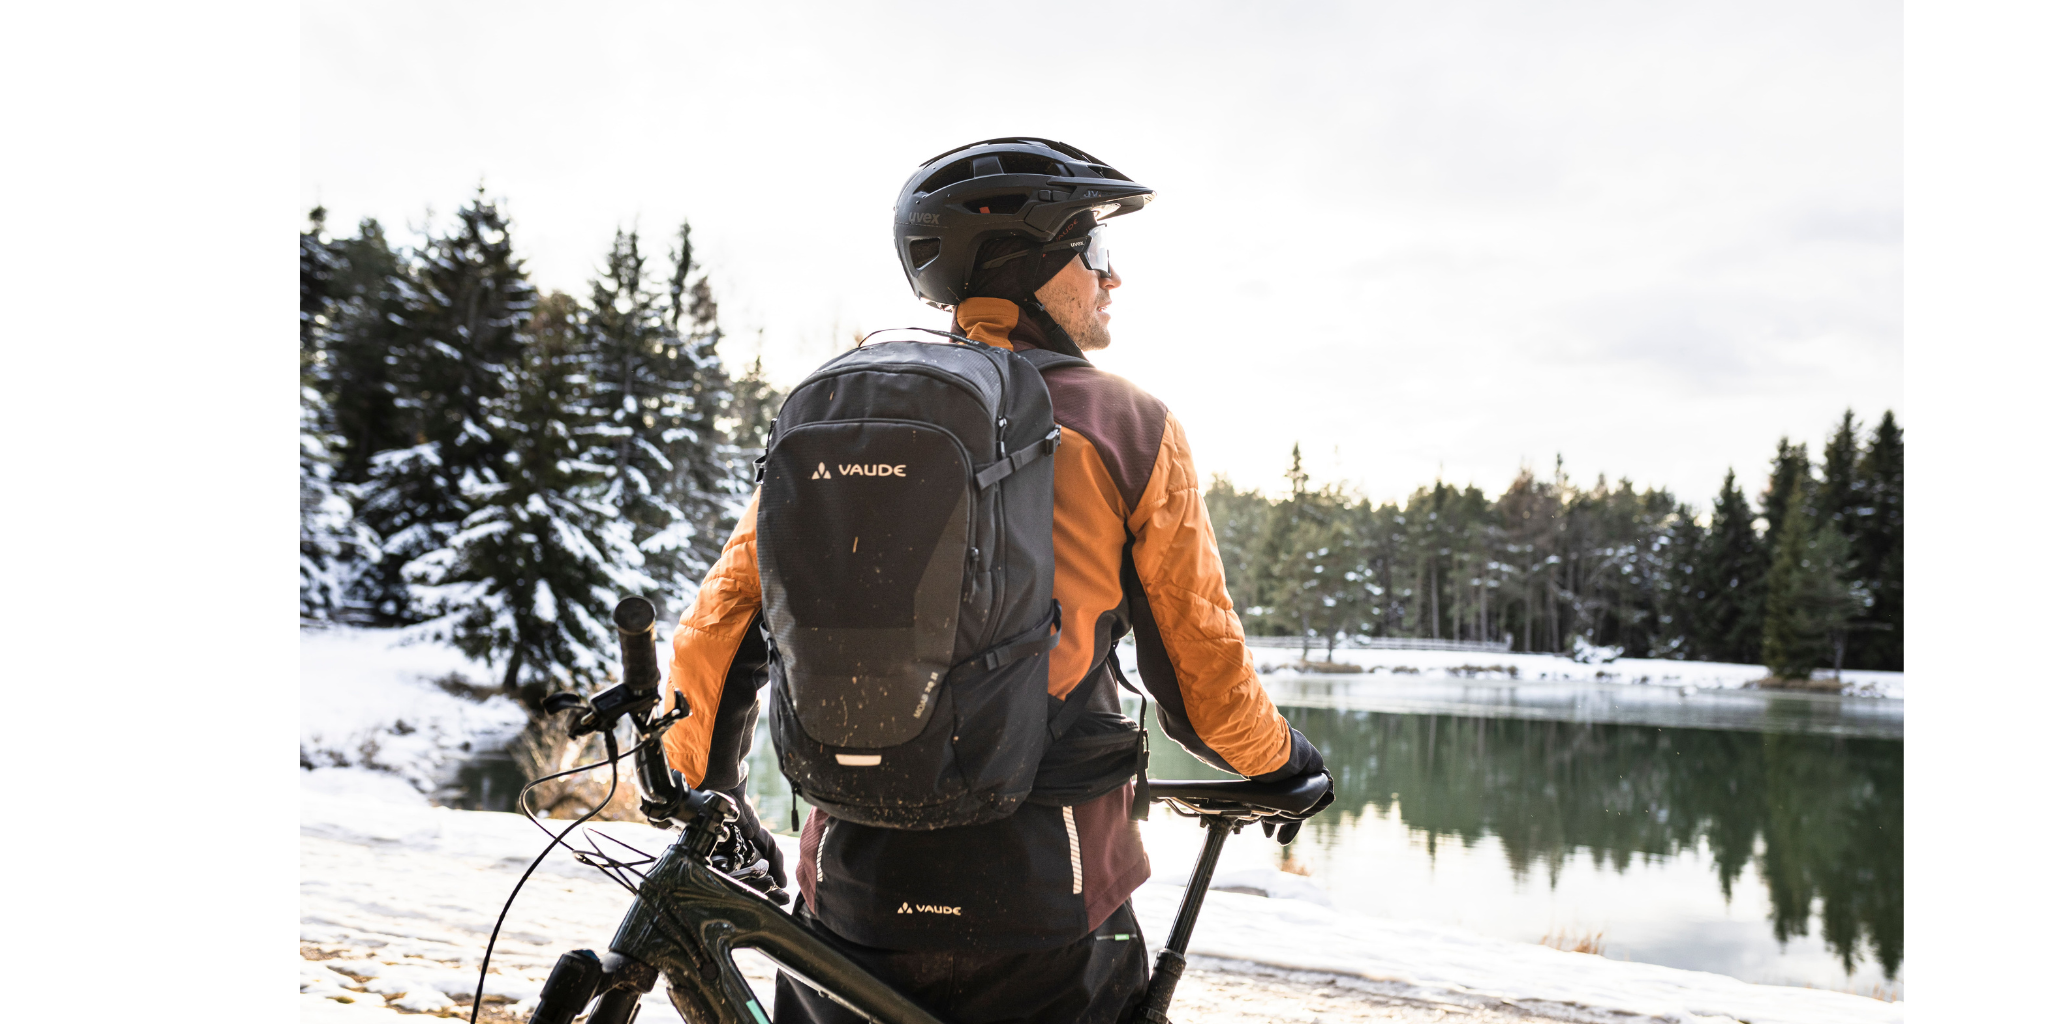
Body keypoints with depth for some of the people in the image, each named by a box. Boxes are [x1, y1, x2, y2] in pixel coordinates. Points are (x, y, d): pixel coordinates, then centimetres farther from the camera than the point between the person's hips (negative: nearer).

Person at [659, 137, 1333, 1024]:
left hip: (853, 894, 3)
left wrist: (701, 800, 18)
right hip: (1041, 912, -2)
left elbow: (722, 623, 3)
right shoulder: (1129, 427, -4)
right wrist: (1283, 761, 19)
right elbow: (1202, 684, -2)